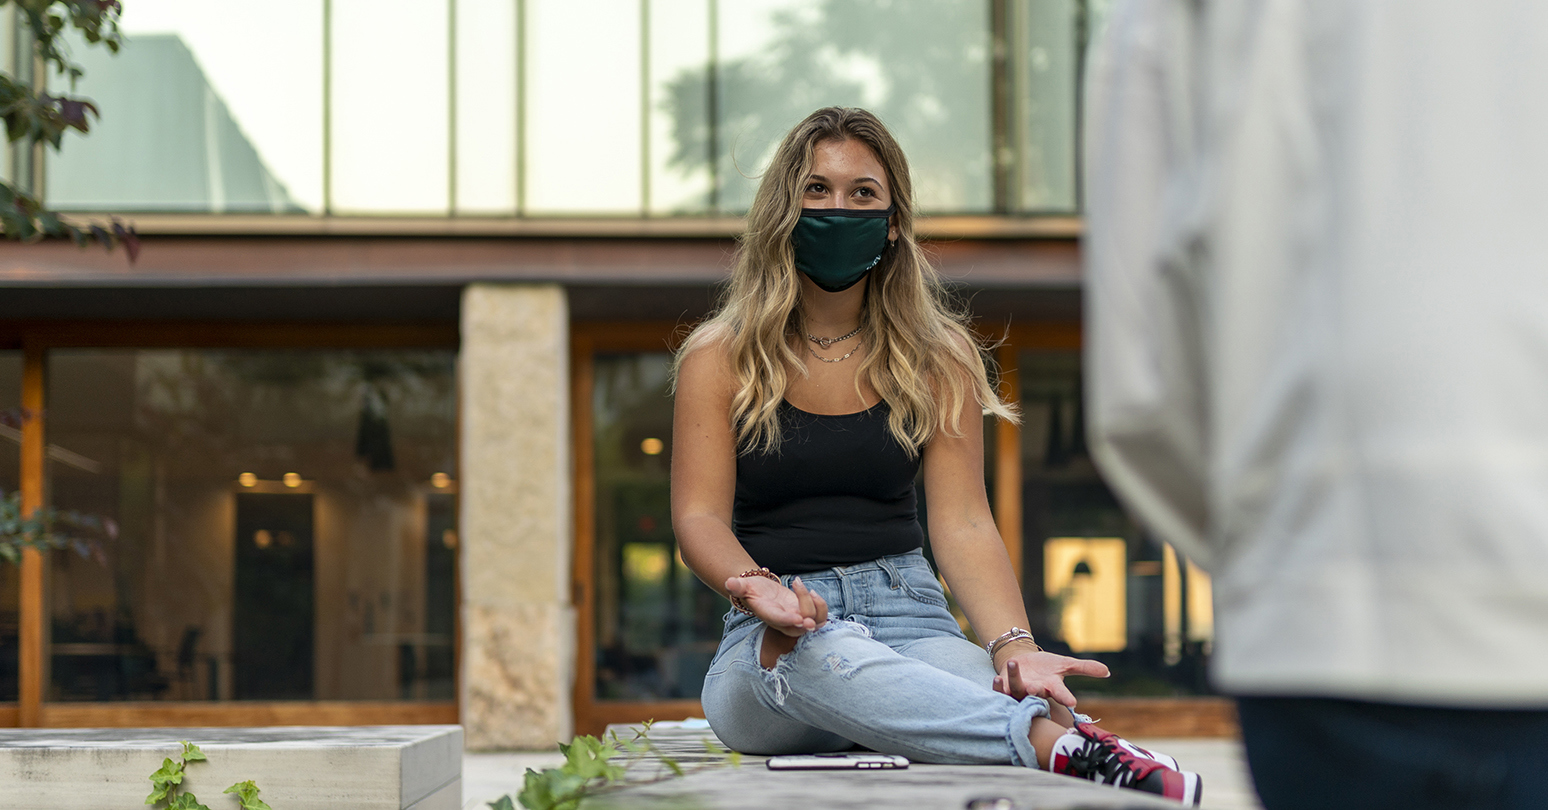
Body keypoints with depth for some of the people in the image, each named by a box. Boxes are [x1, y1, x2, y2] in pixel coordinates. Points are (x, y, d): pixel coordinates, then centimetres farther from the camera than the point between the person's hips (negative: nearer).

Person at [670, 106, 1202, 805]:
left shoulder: (938, 360, 10)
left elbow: (962, 522, 0)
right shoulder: (718, 360, 7)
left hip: (909, 613, 2)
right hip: (768, 648, -1)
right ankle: (1058, 743, -55)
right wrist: (755, 587, -26)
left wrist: (1013, 644, -20)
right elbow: (700, 517, -2)